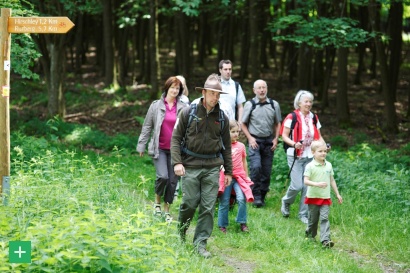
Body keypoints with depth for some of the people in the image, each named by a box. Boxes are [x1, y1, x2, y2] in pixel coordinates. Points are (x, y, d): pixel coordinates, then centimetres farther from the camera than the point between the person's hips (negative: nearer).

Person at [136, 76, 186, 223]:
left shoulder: (183, 108, 4)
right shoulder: (156, 106, 3)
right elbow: (147, 127, 8)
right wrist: (141, 145, 7)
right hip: (160, 148, -2)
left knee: (173, 180, 4)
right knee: (163, 176, -18)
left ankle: (167, 210, 17)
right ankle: (157, 201, 9)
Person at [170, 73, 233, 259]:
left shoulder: (222, 118, 8)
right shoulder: (188, 113, -1)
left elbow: (226, 146, 15)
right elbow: (176, 138, 0)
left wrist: (228, 171, 14)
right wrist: (177, 162, -11)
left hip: (212, 167, 3)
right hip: (191, 166, -2)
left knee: (208, 207, -2)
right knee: (190, 202, -2)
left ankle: (200, 243, 4)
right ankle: (181, 232, 26)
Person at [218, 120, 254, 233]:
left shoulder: (241, 146, 6)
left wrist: (246, 176, 18)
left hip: (239, 177, 1)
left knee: (242, 199, -15)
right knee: (224, 202, 4)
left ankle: (242, 222, -1)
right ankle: (222, 225, 17)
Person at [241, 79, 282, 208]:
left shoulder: (274, 105, 7)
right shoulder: (250, 104, -1)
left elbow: (278, 124, 15)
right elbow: (243, 124, 5)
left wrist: (276, 138, 3)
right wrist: (250, 138, -5)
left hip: (269, 141, 3)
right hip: (255, 140, -3)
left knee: (267, 171, 2)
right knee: (256, 167, -19)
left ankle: (262, 196, 14)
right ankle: (256, 196, -11)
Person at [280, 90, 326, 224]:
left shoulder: (314, 118, 9)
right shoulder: (292, 117, -8)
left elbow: (318, 136, 15)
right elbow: (284, 135, -6)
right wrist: (294, 144, -23)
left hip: (310, 156, 5)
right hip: (295, 156, -5)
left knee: (307, 186, 3)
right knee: (297, 185, -10)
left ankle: (303, 214, 14)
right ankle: (286, 202, 21)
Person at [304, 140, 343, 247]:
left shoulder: (328, 165, 6)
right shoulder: (310, 166, -9)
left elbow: (332, 180, 15)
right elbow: (306, 181, -15)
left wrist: (337, 194, 16)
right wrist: (317, 184, -31)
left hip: (325, 198, 3)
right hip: (313, 197, -3)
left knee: (324, 218, -9)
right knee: (313, 219, 9)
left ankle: (325, 240, -18)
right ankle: (310, 236, 31)